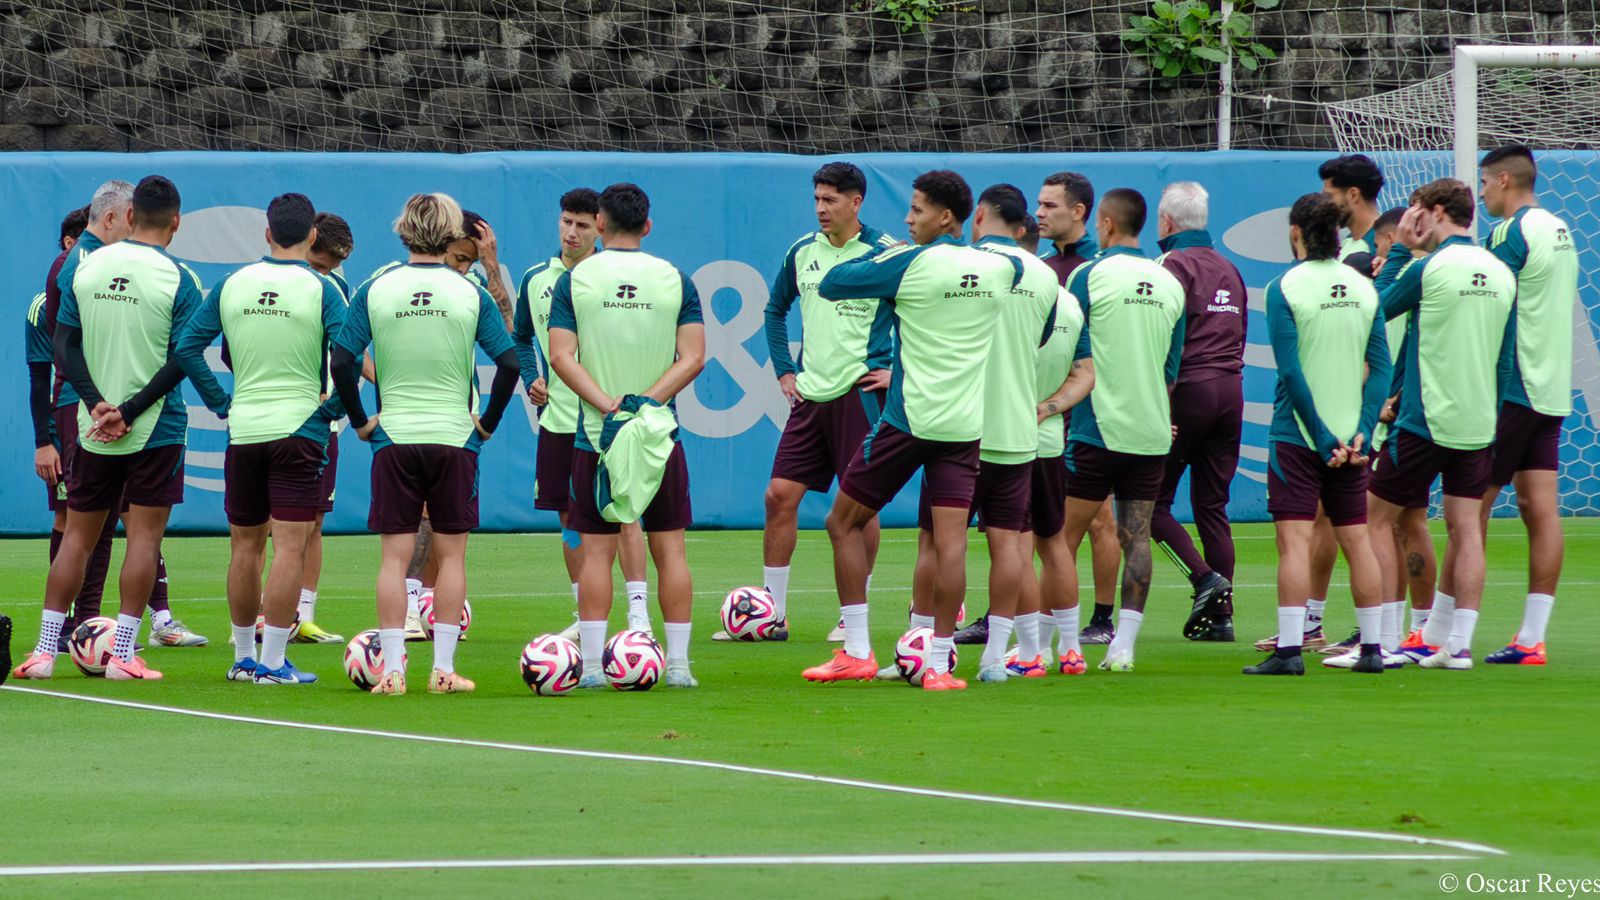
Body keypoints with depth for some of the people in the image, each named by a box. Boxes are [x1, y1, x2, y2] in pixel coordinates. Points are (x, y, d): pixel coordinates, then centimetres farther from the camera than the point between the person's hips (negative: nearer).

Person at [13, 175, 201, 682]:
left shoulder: (85, 268, 2)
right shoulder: (177, 280, -8)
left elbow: (64, 345, -1)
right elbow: (180, 361, -13)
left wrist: (97, 404, -6)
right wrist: (129, 412, -11)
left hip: (95, 427, 4)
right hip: (156, 430, -4)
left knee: (78, 535, 11)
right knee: (144, 536, 1)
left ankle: (45, 650, 10)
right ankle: (122, 654, -3)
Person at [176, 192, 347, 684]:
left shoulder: (231, 285, 3)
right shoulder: (321, 290, -7)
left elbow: (187, 348, 2)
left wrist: (221, 402, 7)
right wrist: (332, 410, -2)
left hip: (244, 429, 4)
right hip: (300, 430, -4)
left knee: (245, 546, 14)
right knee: (290, 547, -3)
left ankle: (243, 657, 22)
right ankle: (272, 662, -8)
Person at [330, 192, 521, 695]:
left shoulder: (375, 291, -1)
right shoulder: (470, 294, -2)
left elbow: (342, 361, -5)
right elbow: (509, 363, -6)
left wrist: (360, 421, 6)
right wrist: (488, 422, 6)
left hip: (393, 435, 1)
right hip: (454, 436, -1)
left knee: (395, 556, 3)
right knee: (450, 555, 6)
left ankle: (391, 668, -1)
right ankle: (443, 668, 4)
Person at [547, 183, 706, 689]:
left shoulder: (574, 280, -1)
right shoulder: (675, 280, 1)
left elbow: (561, 356, -9)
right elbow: (693, 357, -6)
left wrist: (608, 405, -14)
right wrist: (648, 401, -10)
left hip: (593, 435, -1)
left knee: (596, 551, 2)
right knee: (669, 549, 6)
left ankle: (591, 666, -1)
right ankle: (678, 663, 4)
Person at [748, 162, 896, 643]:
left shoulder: (884, 254, -6)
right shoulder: (802, 252, 10)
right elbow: (776, 310, 25)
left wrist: (899, 370, -7)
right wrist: (783, 370, 16)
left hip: (860, 391, -5)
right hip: (810, 394, 5)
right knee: (780, 495, 1)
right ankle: (772, 615, 7)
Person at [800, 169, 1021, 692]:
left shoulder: (908, 265, -11)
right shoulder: (999, 269, 4)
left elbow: (830, 285, -2)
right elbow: (1017, 265, 31)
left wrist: (878, 255, 11)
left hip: (908, 420, -4)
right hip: (966, 425, 4)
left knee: (845, 522, 10)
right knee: (950, 541, 0)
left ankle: (856, 652, 7)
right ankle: (940, 664, -5)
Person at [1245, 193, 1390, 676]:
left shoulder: (1285, 288, -9)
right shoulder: (1364, 288, 4)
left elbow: (1291, 373, -14)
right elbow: (1380, 368, 1)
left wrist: (1323, 438, -11)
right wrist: (1362, 432, -1)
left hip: (1298, 436, -4)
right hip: (1351, 435, 4)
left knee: (1295, 540, -5)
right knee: (1356, 540, 11)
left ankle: (1289, 649, -11)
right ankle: (1371, 648, 14)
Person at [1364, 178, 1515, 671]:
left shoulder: (1430, 268, -12)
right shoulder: (1501, 273, 7)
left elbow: (1376, 309, 1)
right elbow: (1506, 351, 14)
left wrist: (1398, 250, 8)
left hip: (1425, 421, -6)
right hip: (1479, 422, 6)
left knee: (1376, 518, 4)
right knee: (1466, 530, 7)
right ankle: (1458, 644, 3)